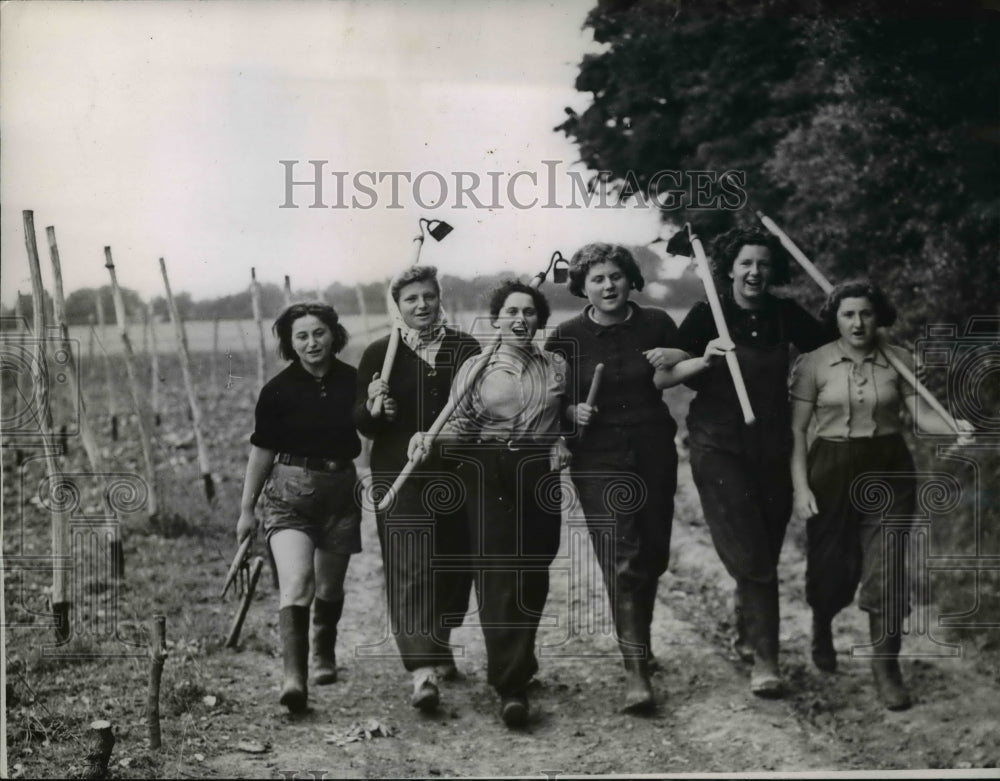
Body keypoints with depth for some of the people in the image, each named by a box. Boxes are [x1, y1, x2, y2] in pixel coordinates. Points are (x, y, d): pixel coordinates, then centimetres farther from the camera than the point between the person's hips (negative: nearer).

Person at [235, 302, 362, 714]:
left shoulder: (353, 382, 0)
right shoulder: (278, 390, -6)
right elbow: (262, 451, 1)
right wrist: (246, 509, 4)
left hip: (340, 489, 3)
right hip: (289, 492, -3)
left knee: (330, 587, 15)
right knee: (296, 581, -20)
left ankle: (324, 656, 42)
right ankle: (293, 678, -25)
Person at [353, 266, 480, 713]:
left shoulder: (465, 348, 8)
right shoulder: (379, 354, 3)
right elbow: (362, 425, 1)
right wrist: (373, 408, -20)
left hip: (457, 475, 3)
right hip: (400, 478, -3)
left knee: (453, 567, 11)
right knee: (410, 570, -10)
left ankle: (437, 646, 34)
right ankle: (422, 672, -13)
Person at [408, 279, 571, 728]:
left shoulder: (556, 368, 11)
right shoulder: (475, 369, 4)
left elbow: (568, 421, 22)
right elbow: (460, 427, 1)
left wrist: (562, 443, 1)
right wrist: (430, 439, -18)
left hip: (539, 475, 3)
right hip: (487, 476, -3)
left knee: (533, 575, 5)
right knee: (496, 575, -10)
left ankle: (515, 667, 27)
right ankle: (511, 687, -10)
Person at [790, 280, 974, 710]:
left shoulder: (899, 360, 1)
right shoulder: (814, 364, -4)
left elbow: (922, 413, -6)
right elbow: (797, 429, -4)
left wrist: (955, 427, -27)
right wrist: (800, 487, -10)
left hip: (889, 470, 1)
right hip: (832, 470, -1)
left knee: (887, 569, -4)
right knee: (833, 567, 8)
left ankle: (886, 667, 8)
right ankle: (821, 627, 43)